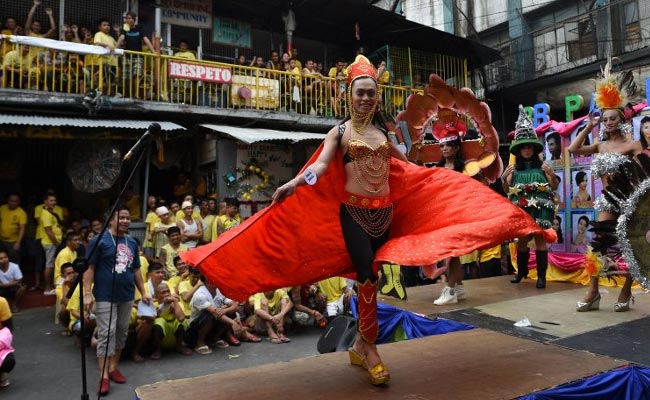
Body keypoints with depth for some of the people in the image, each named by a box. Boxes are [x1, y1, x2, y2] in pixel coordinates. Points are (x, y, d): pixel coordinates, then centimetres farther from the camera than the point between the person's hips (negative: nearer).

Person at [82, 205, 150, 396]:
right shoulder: (99, 240, -6)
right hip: (105, 296, -6)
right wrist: (87, 293, -16)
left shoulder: (132, 242, 10)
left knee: (122, 332, 12)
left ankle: (114, 367, 27)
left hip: (127, 296, 6)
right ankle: (103, 375, 3)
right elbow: (89, 267, -9)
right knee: (106, 333, -4)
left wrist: (143, 292, 14)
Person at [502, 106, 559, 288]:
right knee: (521, 239, 10)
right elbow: (507, 190, 9)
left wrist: (552, 175, -13)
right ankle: (521, 271, 23)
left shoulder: (542, 165, 1)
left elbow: (554, 187, 5)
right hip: (520, 208, 2)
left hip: (539, 208, -2)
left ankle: (541, 276, 3)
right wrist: (505, 177, -7)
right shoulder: (514, 168, 5)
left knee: (539, 238, -1)